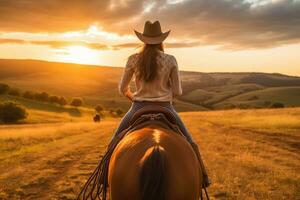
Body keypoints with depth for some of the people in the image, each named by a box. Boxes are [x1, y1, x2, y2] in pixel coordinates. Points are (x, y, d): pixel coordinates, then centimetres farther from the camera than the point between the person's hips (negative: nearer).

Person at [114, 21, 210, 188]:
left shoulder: (133, 60, -6)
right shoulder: (170, 60, -8)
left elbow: (123, 89, 1)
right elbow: (177, 91, -5)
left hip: (139, 109, 0)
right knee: (188, 141, 22)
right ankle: (203, 176, 26)